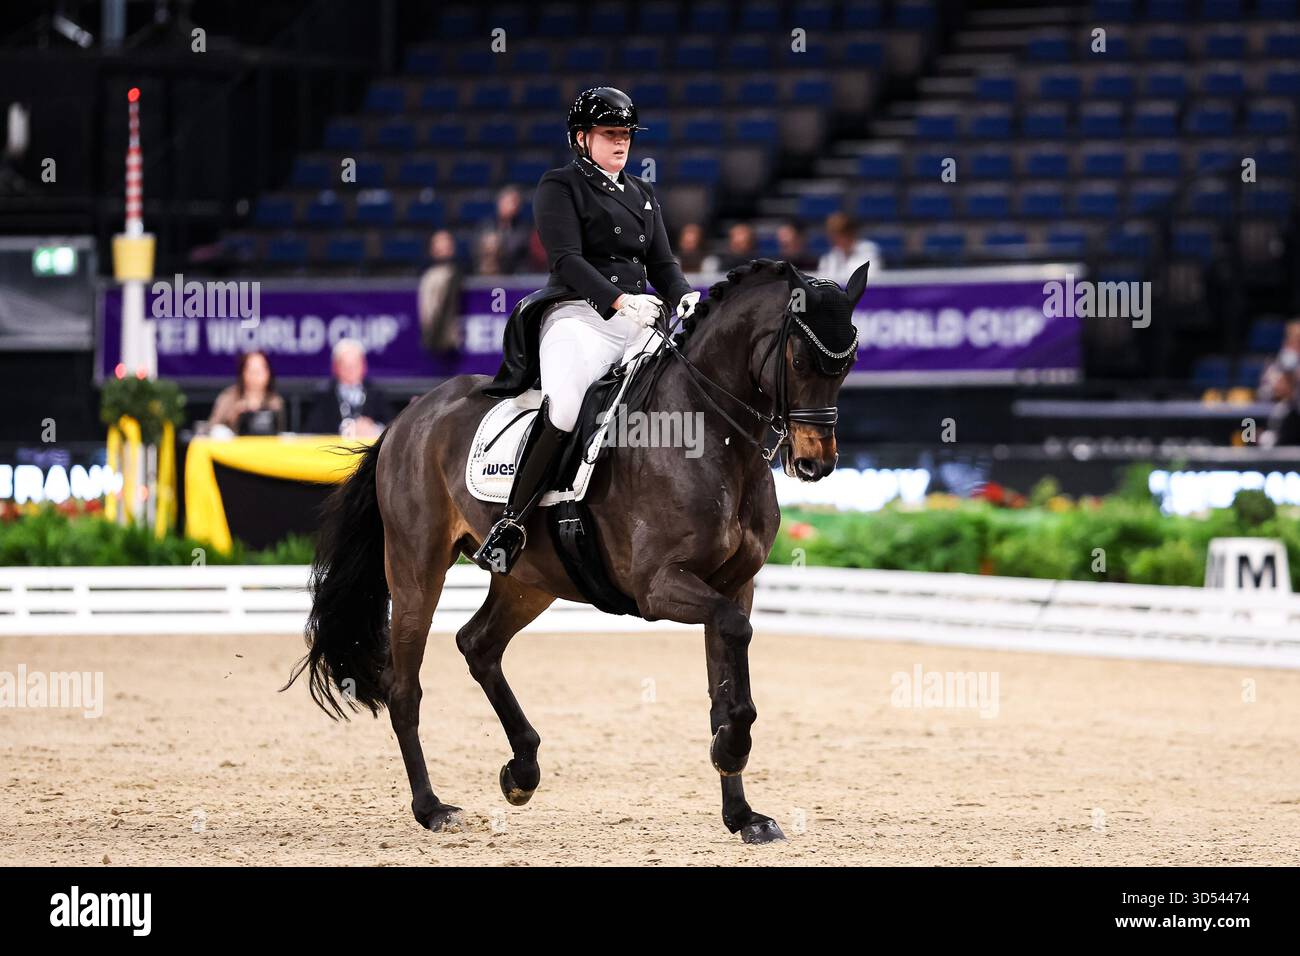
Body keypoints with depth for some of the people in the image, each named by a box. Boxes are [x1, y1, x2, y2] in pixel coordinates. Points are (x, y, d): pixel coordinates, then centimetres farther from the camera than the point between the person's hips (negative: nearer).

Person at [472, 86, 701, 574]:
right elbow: (566, 259, -10)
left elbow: (662, 262, 19)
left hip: (638, 317, 7)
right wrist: (617, 300, -26)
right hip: (579, 314, -7)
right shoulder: (559, 187, 4)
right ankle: (510, 524, -28)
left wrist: (682, 297, -6)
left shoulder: (643, 195, 25)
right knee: (566, 406, -34)